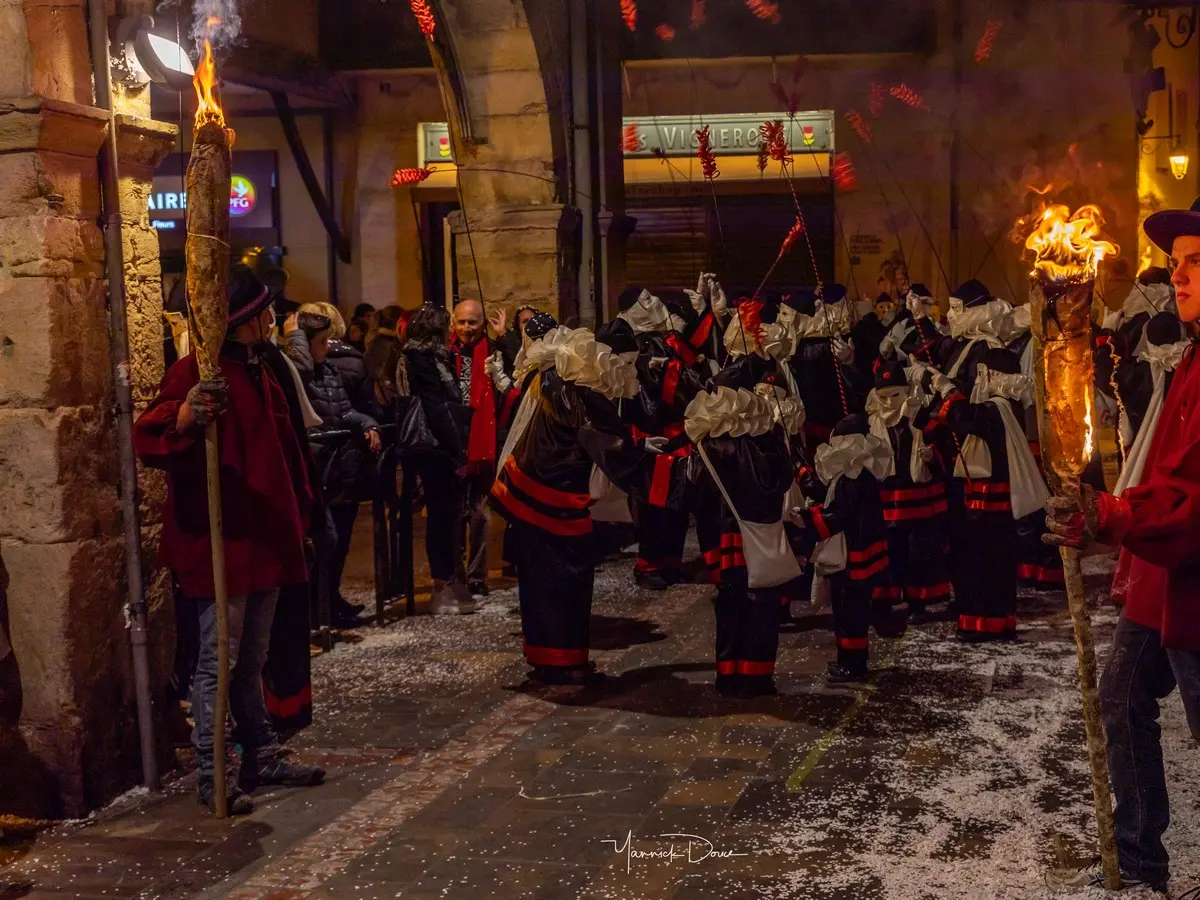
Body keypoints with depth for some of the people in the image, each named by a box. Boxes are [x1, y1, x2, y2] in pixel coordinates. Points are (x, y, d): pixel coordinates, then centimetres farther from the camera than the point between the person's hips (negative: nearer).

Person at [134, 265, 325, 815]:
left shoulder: (257, 372, 15)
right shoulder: (198, 372, -14)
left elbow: (282, 453, 20)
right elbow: (149, 440, -26)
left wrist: (299, 517, 18)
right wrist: (185, 417, -47)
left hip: (264, 539, 9)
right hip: (219, 542, -9)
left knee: (252, 661, 17)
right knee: (218, 663, -2)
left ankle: (263, 757, 27)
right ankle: (212, 777, 6)